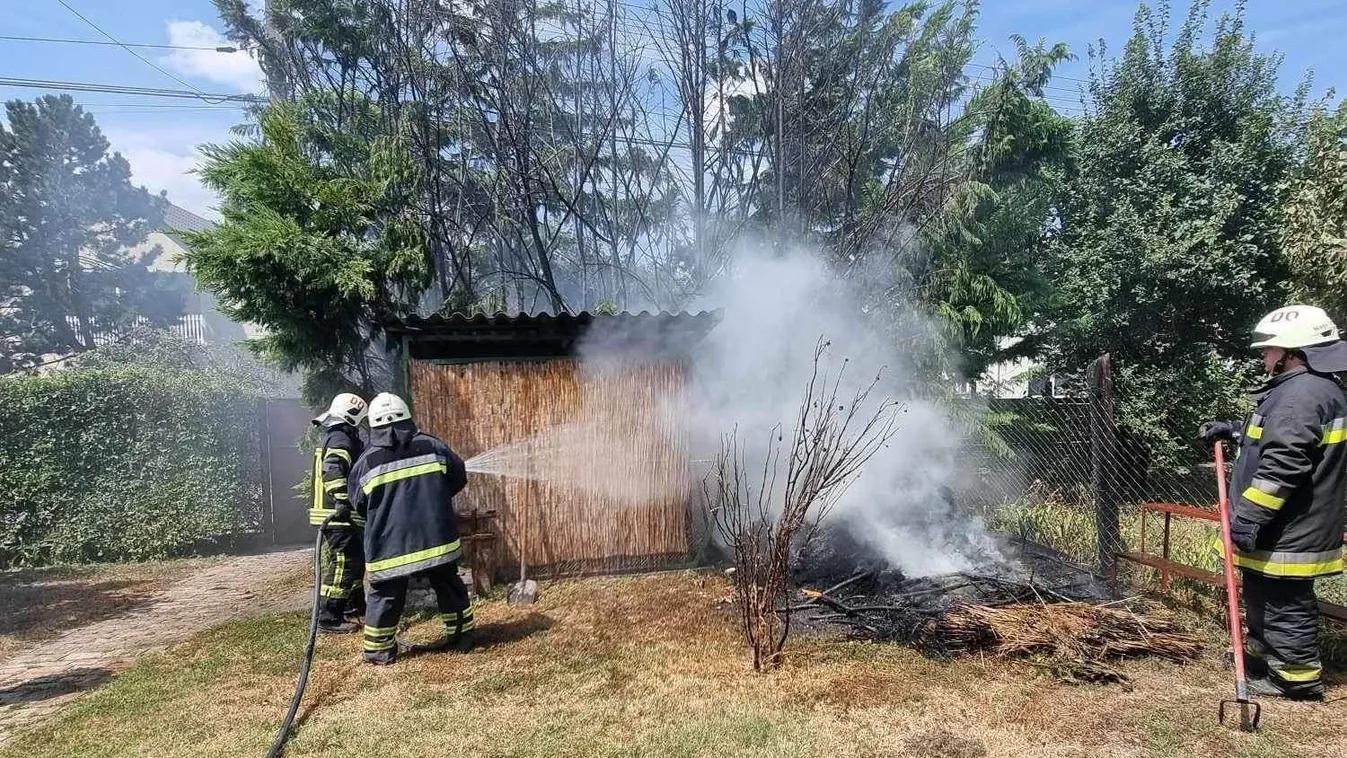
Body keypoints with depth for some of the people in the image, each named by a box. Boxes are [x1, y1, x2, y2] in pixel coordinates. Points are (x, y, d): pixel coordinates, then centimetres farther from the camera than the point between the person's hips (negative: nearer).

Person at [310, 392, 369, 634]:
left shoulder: (332, 437, 20)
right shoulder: (341, 439, -14)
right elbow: (333, 470, -30)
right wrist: (342, 501, -38)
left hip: (334, 513, 10)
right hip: (339, 515, -10)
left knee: (355, 560, 19)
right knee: (343, 565, -7)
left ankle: (355, 606, 31)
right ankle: (328, 619, -4)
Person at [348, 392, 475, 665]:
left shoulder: (366, 461, -2)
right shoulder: (432, 446, 0)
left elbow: (359, 505, 7)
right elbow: (459, 479, 8)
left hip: (389, 543, -1)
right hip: (436, 537, 1)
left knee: (386, 596, 12)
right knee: (449, 587, 17)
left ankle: (379, 652, 18)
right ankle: (462, 636, 26)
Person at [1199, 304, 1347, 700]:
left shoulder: (1300, 395, -23)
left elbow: (1281, 467, -28)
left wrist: (1249, 516, -26)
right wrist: (1234, 430, 21)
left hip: (1286, 532, -11)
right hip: (1285, 527, 11)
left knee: (1285, 602, 2)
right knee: (1264, 595, 23)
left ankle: (1298, 677, 14)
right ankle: (1261, 652, 39)